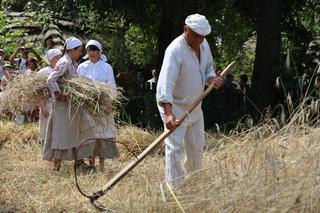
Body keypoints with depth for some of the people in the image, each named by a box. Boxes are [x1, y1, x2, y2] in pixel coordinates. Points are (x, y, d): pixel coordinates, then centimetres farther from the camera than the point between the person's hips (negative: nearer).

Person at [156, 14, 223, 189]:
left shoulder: (203, 45, -1)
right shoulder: (175, 50, -27)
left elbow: (208, 68, 16)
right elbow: (166, 83, -36)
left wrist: (212, 78, -9)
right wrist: (168, 113, -46)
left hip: (194, 105, 8)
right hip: (174, 106, -8)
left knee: (196, 147, 16)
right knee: (175, 147, -14)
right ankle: (174, 188, -9)